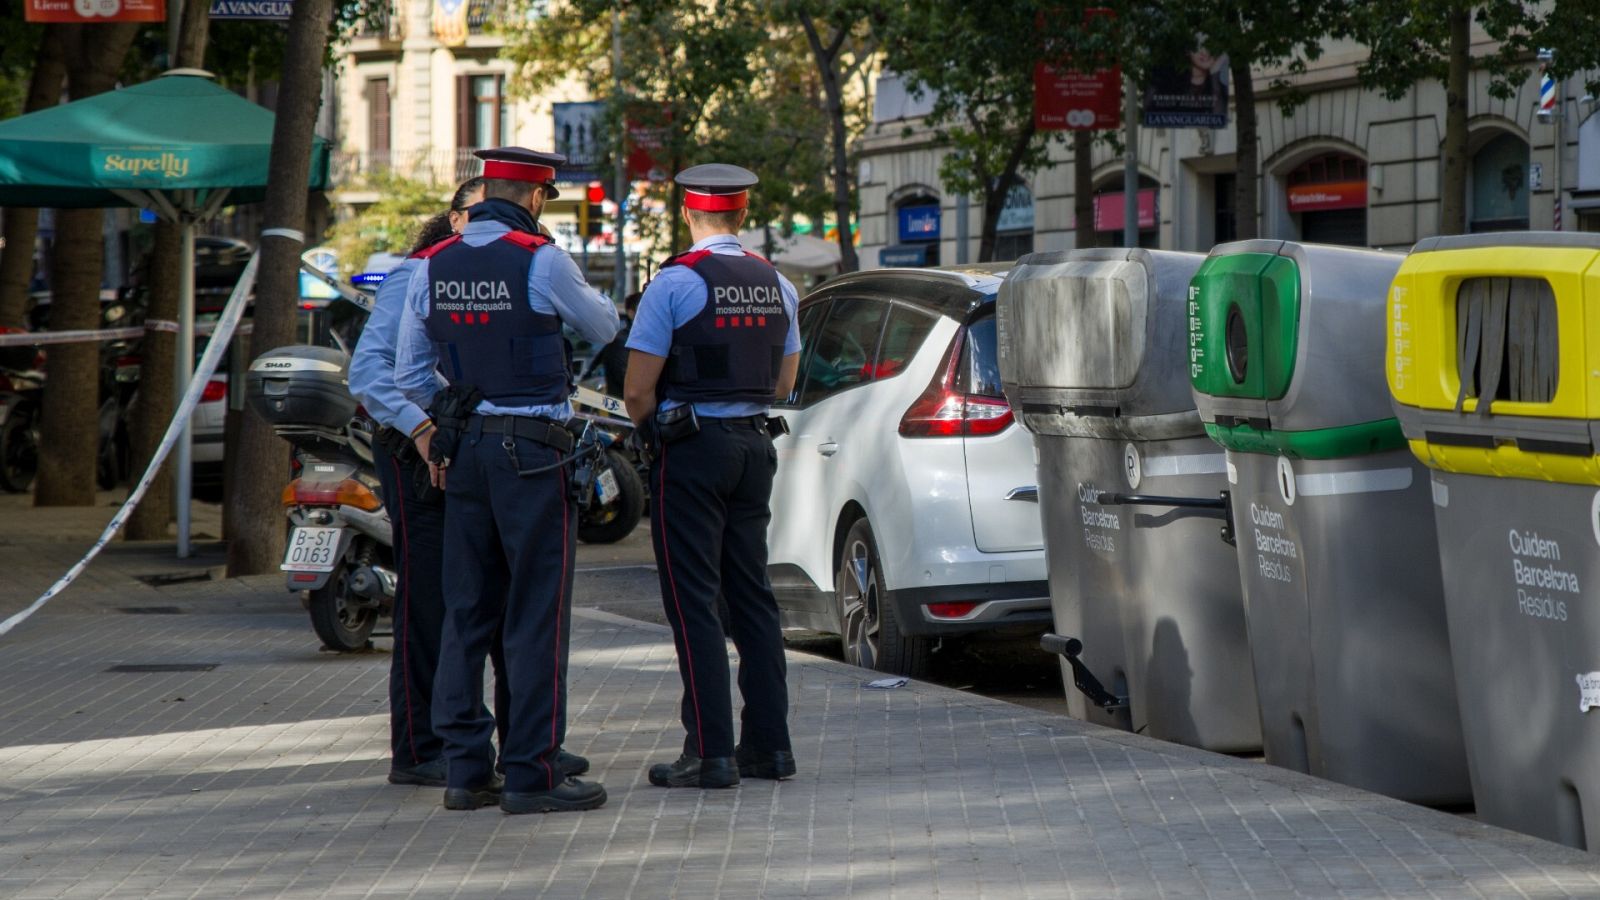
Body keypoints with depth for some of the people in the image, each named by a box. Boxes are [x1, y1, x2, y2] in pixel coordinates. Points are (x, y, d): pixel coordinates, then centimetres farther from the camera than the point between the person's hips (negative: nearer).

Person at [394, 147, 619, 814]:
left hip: (462, 449, 6)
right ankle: (532, 772, -5)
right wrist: (588, 293, 26)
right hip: (531, 448, -6)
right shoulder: (540, 260, -10)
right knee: (537, 614, -3)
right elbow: (603, 328, 6)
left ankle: (465, 767, 11)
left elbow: (409, 372, 11)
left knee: (467, 611, 10)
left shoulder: (432, 266, 7)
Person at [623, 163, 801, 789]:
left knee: (692, 602, -4)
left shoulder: (674, 283, -11)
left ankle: (710, 753, -7)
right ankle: (769, 743, 13)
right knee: (752, 596, 13)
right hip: (754, 445, 6)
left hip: (691, 452, -6)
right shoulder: (778, 286, 7)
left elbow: (637, 392, -11)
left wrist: (655, 431, 6)